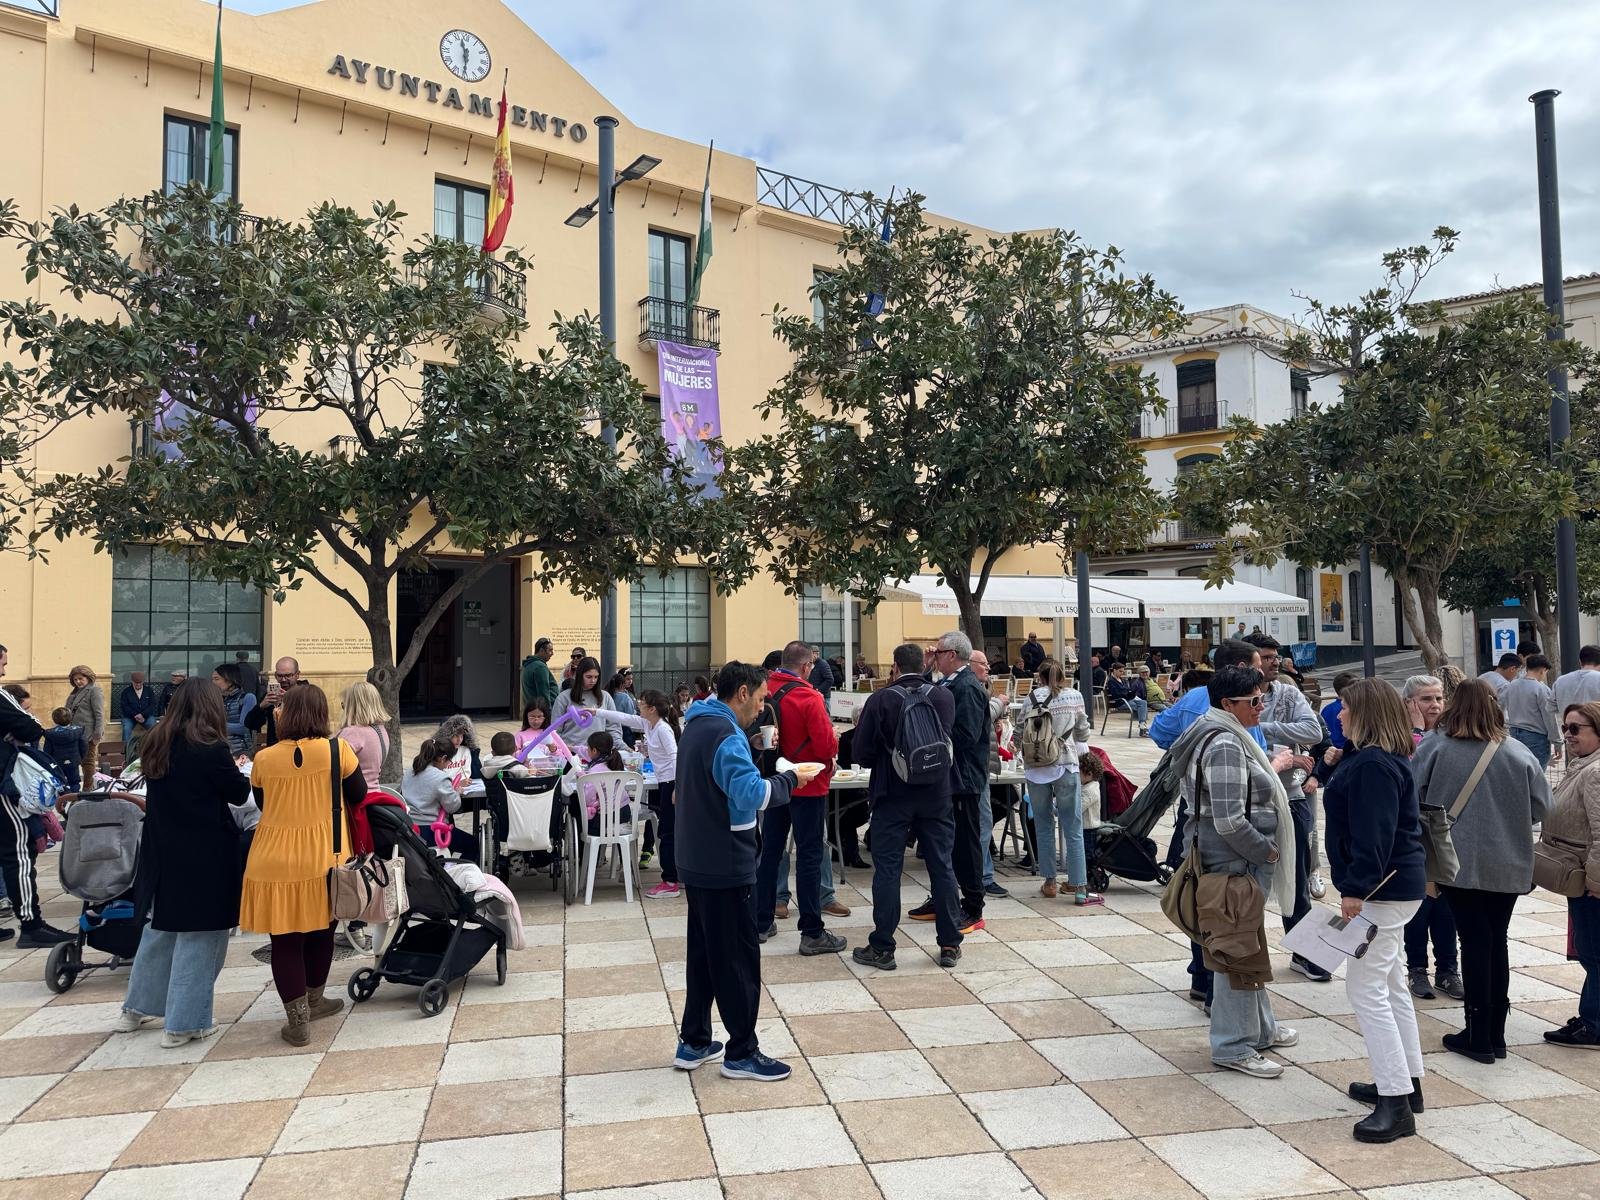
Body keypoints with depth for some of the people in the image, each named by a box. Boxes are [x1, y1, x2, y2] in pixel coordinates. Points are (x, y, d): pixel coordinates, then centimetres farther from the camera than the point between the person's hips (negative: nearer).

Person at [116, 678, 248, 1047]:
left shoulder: (156, 745, 3)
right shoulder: (212, 749, -18)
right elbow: (239, 793, -7)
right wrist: (238, 772, 13)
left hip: (162, 852, 7)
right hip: (205, 857, -7)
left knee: (161, 929, 22)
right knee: (199, 936, 4)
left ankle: (136, 1009, 34)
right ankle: (184, 1023, 10)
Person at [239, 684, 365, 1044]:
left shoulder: (264, 759, -4)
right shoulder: (337, 750, -8)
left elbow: (261, 803, 13)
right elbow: (358, 796, 3)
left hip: (274, 860, 0)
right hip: (322, 857, 0)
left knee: (284, 941, 8)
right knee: (320, 931, 19)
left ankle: (298, 1020, 12)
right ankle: (313, 1000, 36)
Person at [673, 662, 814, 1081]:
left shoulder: (697, 726, 11)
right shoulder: (726, 735, -20)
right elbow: (751, 795, -30)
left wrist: (758, 757, 11)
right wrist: (790, 778, -16)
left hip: (697, 862, 10)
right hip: (727, 867, -10)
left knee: (703, 952, 17)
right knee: (739, 959, 1)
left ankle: (693, 1043, 25)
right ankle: (742, 1052, 11)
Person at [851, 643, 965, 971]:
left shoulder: (881, 699, -10)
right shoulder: (944, 696, -1)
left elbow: (860, 753, -8)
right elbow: (950, 740, 10)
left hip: (893, 795, -3)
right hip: (937, 795, 3)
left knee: (887, 868, 4)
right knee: (942, 866, 10)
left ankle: (882, 948, 8)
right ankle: (950, 945, 17)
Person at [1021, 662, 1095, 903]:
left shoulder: (1032, 697, 3)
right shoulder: (1074, 696, 4)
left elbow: (1020, 728, 5)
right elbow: (1082, 732, 13)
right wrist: (1081, 750, 34)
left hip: (1034, 767, 1)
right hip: (1065, 765, -1)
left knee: (1043, 826, 13)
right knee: (1073, 828, 2)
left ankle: (1050, 882, 18)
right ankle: (1079, 887, 0)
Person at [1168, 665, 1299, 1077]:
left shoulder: (1231, 737, 11)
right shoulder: (1225, 745, -23)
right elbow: (1230, 821, -27)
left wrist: (1271, 768, 17)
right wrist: (1268, 851, -15)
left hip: (1245, 864, 11)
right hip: (1235, 865, -11)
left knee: (1250, 949, 23)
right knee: (1239, 954, 1)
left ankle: (1260, 1028, 40)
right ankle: (1232, 1047, 15)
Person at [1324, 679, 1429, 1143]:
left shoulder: (1373, 765, -20)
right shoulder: (1378, 759, 14)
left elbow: (1373, 834, -26)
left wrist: (1356, 888, -25)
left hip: (1382, 890, -11)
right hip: (1394, 886, 12)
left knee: (1366, 989, -9)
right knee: (1389, 985, 19)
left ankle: (1396, 1105, -5)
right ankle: (1405, 1082, 30)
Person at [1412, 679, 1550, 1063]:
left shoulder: (1434, 747, -10)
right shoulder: (1518, 753, -6)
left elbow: (1411, 800, -8)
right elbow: (1541, 805, 0)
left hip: (1458, 861, -2)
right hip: (1507, 865, 2)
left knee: (1475, 941, 5)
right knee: (1497, 941, 13)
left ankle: (1479, 1036, 8)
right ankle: (1495, 1034, 21)